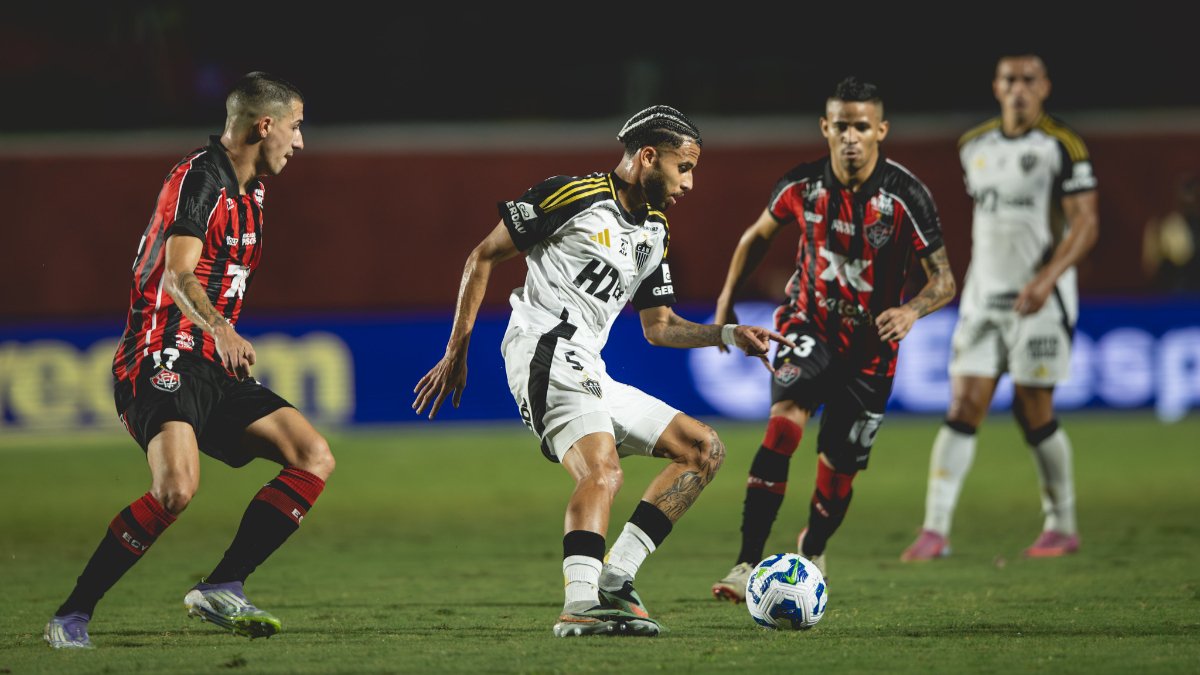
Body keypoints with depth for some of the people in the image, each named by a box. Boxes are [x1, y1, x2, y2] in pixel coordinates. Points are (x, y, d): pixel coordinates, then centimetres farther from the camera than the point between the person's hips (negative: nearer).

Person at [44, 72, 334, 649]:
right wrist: (220, 329, -40)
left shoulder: (249, 195, 19)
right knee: (177, 487, -30)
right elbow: (178, 276, -25)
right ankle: (72, 616, -18)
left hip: (213, 369, 9)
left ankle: (220, 590, -6)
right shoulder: (197, 178, -11)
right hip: (160, 362, -9)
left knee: (315, 459, -5)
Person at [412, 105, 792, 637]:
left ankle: (614, 578, -4)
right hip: (545, 349, -9)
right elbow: (484, 257, -2)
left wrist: (727, 335, 11)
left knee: (705, 449, 8)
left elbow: (658, 326, 27)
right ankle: (581, 605, -42)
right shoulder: (574, 196, -5)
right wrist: (456, 352, -2)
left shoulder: (654, 231, 21)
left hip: (590, 373, 9)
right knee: (604, 471, -31)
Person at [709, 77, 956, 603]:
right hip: (810, 326, 0)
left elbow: (944, 280, -15)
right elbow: (757, 236, 10)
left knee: (837, 468, 5)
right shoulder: (801, 186, -11)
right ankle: (748, 566, -31)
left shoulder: (906, 196, -18)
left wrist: (911, 310, -35)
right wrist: (727, 300, 11)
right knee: (785, 421, -27)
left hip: (870, 346, 0)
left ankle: (812, 550, 41)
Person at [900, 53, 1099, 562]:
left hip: (1039, 300, -4)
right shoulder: (974, 146, 11)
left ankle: (1063, 527, 14)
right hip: (982, 299, 5)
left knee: (1034, 414, -2)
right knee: (963, 410, -5)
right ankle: (935, 530, -8)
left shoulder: (1061, 146, -6)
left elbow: (1084, 225, -12)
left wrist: (1047, 278, -25)